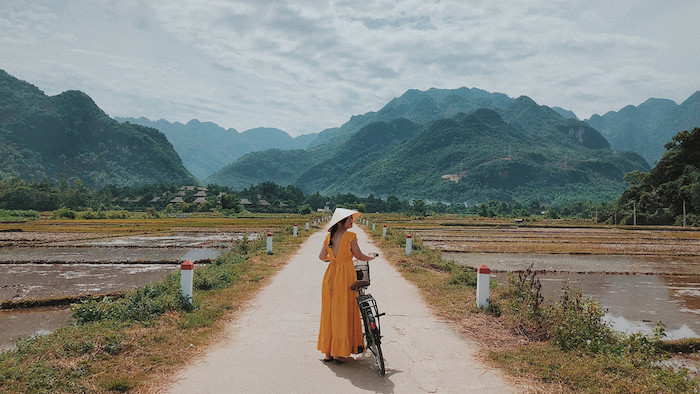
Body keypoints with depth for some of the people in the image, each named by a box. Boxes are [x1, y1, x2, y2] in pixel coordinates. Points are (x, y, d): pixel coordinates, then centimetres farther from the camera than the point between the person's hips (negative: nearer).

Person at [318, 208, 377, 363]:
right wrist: (372, 256, 14)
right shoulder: (350, 236, -11)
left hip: (330, 275, 6)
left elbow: (322, 256, 6)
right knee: (344, 312, 3)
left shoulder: (329, 237, 6)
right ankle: (340, 352, 7)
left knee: (329, 312, 11)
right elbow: (359, 257, -6)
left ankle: (328, 351, 18)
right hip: (345, 276, -6)